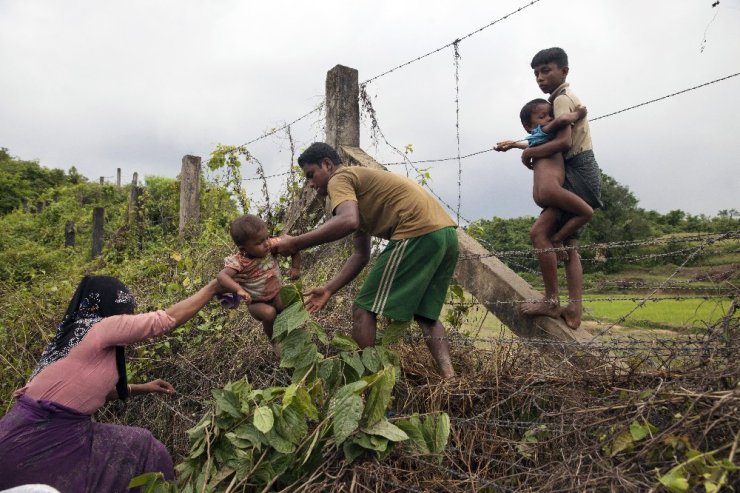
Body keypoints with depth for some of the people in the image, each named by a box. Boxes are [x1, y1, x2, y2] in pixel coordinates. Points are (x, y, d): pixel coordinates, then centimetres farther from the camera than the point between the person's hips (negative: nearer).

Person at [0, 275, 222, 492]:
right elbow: (169, 318, -14)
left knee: (141, 447, 12)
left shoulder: (79, 331, 13)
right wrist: (214, 286, -8)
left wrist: (142, 388, 20)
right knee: (142, 449, 2)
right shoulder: (102, 327, -15)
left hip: (52, 431, 9)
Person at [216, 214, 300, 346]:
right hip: (257, 302, -3)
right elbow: (221, 276, -39)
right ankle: (273, 339, 0)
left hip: (276, 293, 3)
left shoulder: (271, 245, -20)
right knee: (269, 313, -30)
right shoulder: (239, 261, -28)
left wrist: (295, 268, -15)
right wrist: (239, 289, -53)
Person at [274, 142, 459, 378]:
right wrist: (329, 289, 23)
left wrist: (295, 243, -14)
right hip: (446, 233, 10)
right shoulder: (360, 185, 31)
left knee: (364, 309, 1)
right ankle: (449, 378, 11)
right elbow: (361, 255, 28)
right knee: (426, 314, 20)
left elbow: (348, 222, -22)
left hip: (417, 233, -10)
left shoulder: (340, 179, 2)